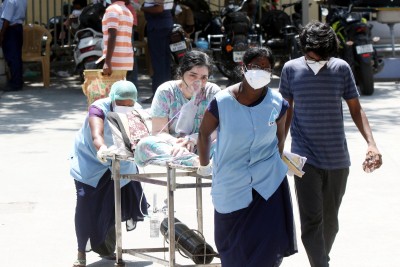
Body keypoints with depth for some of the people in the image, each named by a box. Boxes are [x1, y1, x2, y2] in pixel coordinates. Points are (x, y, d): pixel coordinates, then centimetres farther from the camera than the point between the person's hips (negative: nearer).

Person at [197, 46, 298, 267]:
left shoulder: (277, 103, -5)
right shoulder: (222, 102, -13)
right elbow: (204, 133, 4)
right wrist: (204, 165, 13)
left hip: (269, 183, 1)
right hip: (231, 184, -1)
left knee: (269, 243, -7)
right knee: (235, 246, 10)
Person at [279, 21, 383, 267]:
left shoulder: (341, 68, -1)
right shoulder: (291, 69, -2)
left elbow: (356, 109, 3)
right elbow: (287, 112, 9)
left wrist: (371, 143, -10)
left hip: (337, 159, 2)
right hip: (305, 159, -2)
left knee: (330, 222, 12)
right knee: (311, 221, -13)